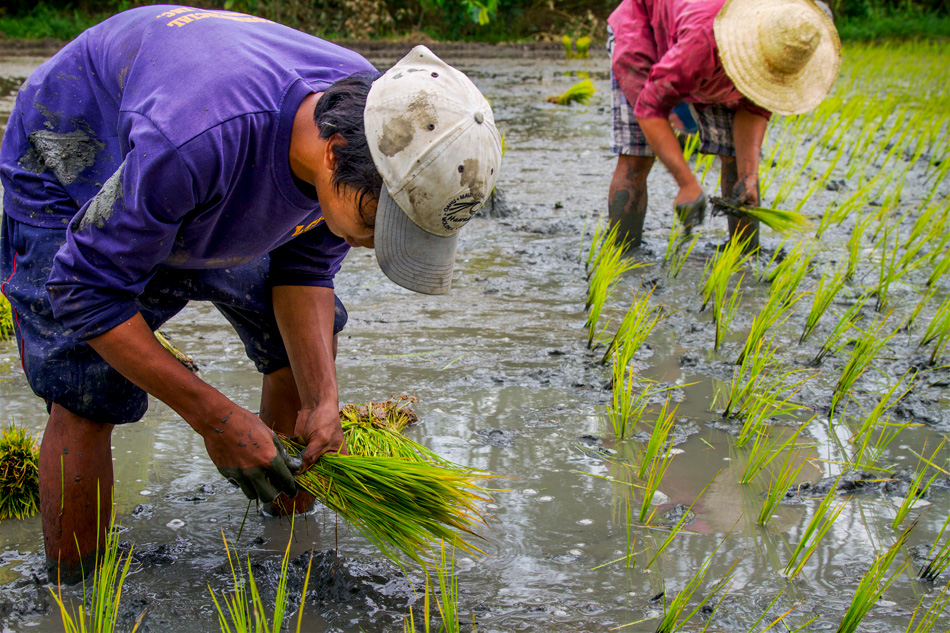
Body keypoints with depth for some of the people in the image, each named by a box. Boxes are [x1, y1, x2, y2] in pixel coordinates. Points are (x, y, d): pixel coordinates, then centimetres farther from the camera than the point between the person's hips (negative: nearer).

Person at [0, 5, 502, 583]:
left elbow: (305, 265, -10)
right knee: (85, 399, -18)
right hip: (70, 172, -6)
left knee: (307, 343, 5)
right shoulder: (195, 142, -47)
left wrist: (321, 400, -22)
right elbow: (86, 288, -34)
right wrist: (216, 419, -33)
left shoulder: (368, 109, -26)